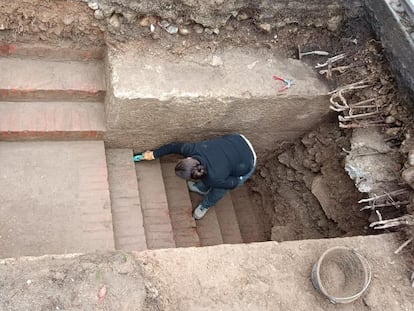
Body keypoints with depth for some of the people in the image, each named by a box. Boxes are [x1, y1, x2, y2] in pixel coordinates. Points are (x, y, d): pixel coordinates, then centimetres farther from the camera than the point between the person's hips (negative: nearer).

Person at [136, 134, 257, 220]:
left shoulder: (214, 179, -35)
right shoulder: (193, 150, -26)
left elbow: (232, 183, -17)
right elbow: (174, 146, -7)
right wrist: (154, 154, 6)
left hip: (247, 163, -5)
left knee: (217, 191, 13)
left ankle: (205, 205, 44)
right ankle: (202, 188, 54)